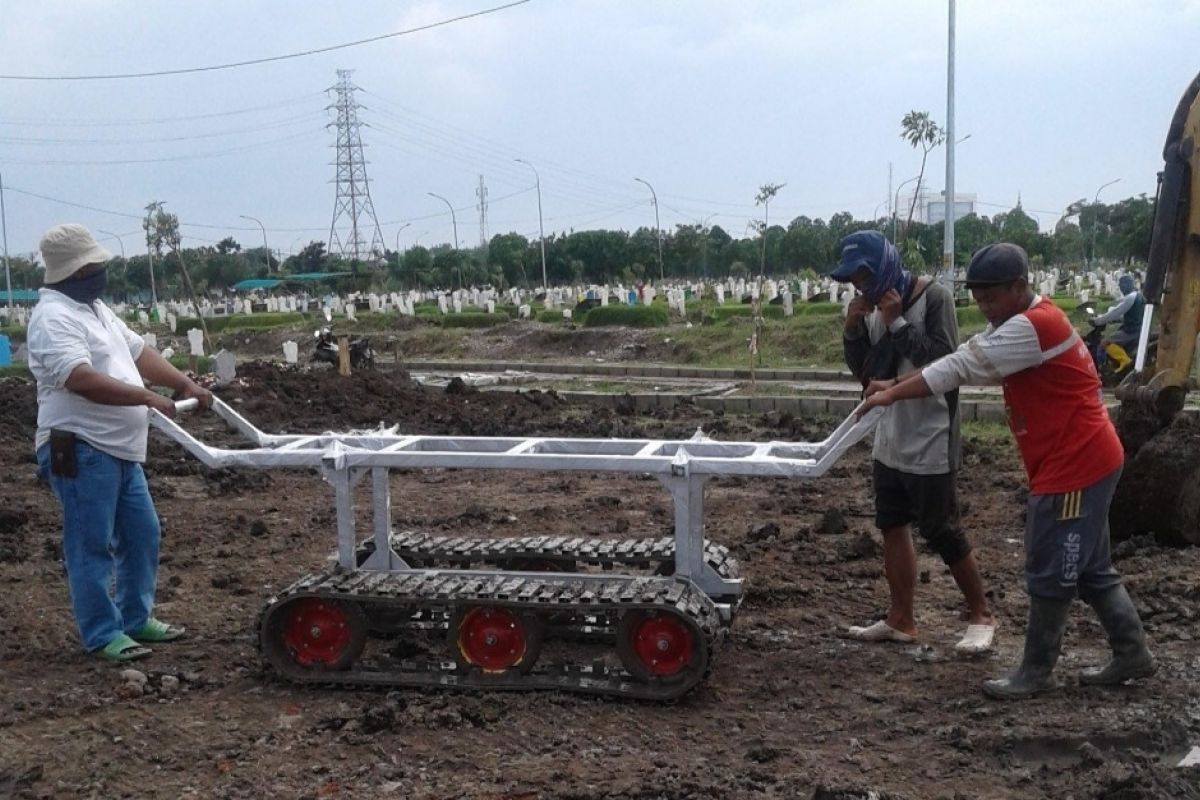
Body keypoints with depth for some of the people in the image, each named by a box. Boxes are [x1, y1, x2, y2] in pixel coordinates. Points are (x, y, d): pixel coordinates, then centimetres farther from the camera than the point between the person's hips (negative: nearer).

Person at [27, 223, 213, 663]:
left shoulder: (94, 308, 17)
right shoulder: (54, 317, -16)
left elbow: (138, 352, 19)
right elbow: (81, 379, -28)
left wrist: (185, 384, 8)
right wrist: (147, 397, -29)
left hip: (118, 449, 10)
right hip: (80, 449, -10)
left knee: (141, 533, 15)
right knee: (92, 546, -2)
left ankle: (135, 618, 27)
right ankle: (102, 634, 6)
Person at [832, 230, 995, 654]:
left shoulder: (934, 297, -14)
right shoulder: (874, 308, 7)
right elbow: (864, 373, 11)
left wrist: (897, 322, -22)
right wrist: (853, 329, -5)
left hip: (929, 443, -8)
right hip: (889, 441, 8)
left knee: (941, 532, 0)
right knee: (893, 526, 12)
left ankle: (980, 615, 18)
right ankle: (901, 619, 22)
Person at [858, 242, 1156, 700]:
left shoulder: (1035, 326, -21)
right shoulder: (1017, 324, 11)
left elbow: (961, 367, -22)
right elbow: (968, 363, 8)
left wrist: (892, 395, -18)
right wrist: (899, 385, -4)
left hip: (1077, 465, -10)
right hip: (1078, 463, 10)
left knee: (1050, 573, -1)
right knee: (1090, 569, 17)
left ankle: (1036, 672, 11)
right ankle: (1132, 654, 28)